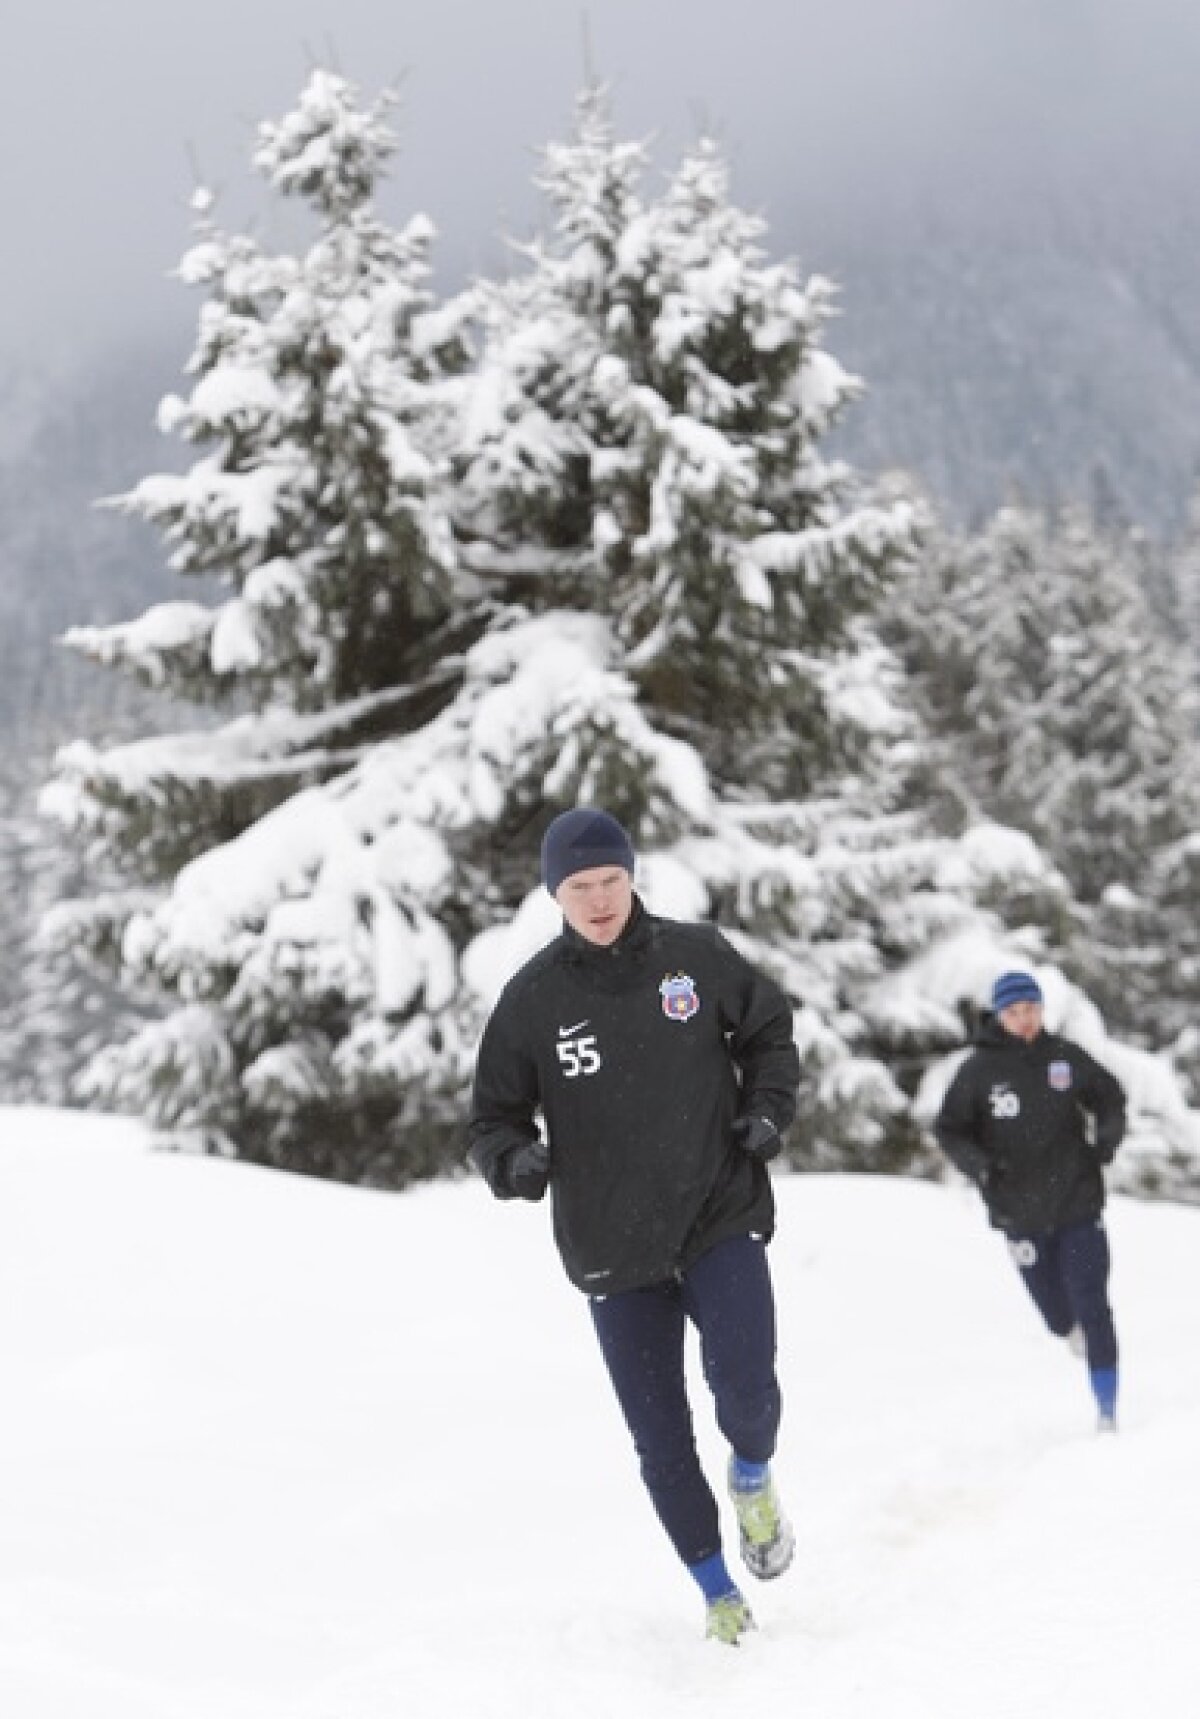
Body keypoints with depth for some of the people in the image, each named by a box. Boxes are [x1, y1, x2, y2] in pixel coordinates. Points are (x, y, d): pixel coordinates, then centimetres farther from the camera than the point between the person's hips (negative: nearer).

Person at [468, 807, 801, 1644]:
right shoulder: (532, 999, -5)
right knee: (661, 1442, 5)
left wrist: (769, 1107, -3)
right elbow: (493, 1116, 2)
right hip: (613, 1247, 1)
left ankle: (754, 1473, 16)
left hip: (723, 1217, 0)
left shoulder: (695, 955, -3)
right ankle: (717, 1590, 27)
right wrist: (514, 1159, -20)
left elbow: (769, 1028, 14)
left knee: (745, 1385, -20)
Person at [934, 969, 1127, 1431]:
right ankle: (1074, 1329, 49)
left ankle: (1107, 1410, 0)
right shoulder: (979, 1069, -6)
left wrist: (1107, 1137, -6)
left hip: (1079, 1204, 0)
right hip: (1022, 1215, 0)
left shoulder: (1065, 1056, -2)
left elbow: (1109, 1096, 13)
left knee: (1091, 1306, -7)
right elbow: (949, 1130, -1)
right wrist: (980, 1165, -18)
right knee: (1059, 1316, 11)